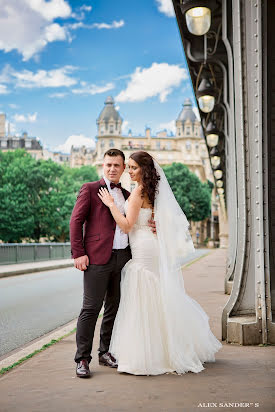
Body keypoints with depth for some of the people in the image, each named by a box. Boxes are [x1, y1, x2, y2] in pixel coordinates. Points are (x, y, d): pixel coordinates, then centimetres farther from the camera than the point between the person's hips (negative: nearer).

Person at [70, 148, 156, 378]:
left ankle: (106, 352, 24)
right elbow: (76, 221, -3)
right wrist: (78, 253, -11)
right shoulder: (90, 189, 2)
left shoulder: (126, 194, 19)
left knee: (114, 307, 11)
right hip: (98, 258, -5)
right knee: (91, 308, -5)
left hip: (123, 257, 6)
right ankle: (82, 359, 3)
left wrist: (149, 227, 3)